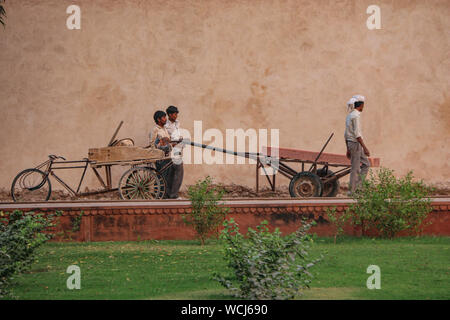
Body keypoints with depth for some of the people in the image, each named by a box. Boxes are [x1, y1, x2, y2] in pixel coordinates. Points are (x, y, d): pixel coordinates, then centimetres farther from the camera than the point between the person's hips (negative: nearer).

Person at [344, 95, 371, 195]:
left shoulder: (349, 116, 13)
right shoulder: (356, 116, -15)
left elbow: (346, 134, 16)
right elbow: (357, 134, -21)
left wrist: (348, 149, 20)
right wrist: (365, 147, -22)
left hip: (350, 143, 9)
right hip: (356, 143, -9)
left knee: (366, 164, 15)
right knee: (355, 168, -3)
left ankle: (356, 186, 9)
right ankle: (352, 191, 2)